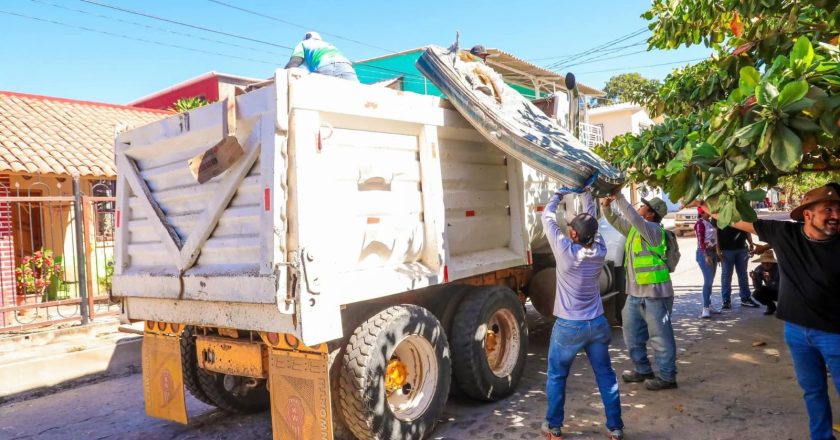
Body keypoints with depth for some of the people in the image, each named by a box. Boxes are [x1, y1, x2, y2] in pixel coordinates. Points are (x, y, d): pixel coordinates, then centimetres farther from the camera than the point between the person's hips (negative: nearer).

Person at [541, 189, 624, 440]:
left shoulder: (565, 251, -19)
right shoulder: (600, 251, -6)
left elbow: (548, 217, -8)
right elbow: (591, 217, 8)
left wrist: (559, 195, 6)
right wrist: (585, 191, 13)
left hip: (568, 326, -4)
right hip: (597, 324, 4)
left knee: (556, 376, 12)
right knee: (606, 376, 14)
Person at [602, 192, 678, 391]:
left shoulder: (653, 230, -14)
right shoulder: (634, 229, 11)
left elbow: (633, 218, -30)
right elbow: (615, 220, 15)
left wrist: (619, 197, -26)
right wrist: (607, 205, -5)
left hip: (655, 293, -9)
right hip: (635, 293, 9)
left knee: (660, 336, 0)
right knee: (632, 334, 16)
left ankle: (667, 376, 10)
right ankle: (643, 370, 28)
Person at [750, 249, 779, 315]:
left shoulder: (779, 268, -29)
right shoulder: (759, 269, -19)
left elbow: (780, 286, -36)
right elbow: (758, 287, -21)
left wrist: (769, 279, -52)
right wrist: (754, 278, -39)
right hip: (770, 291, 4)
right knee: (756, 294, -23)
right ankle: (771, 307, 8)